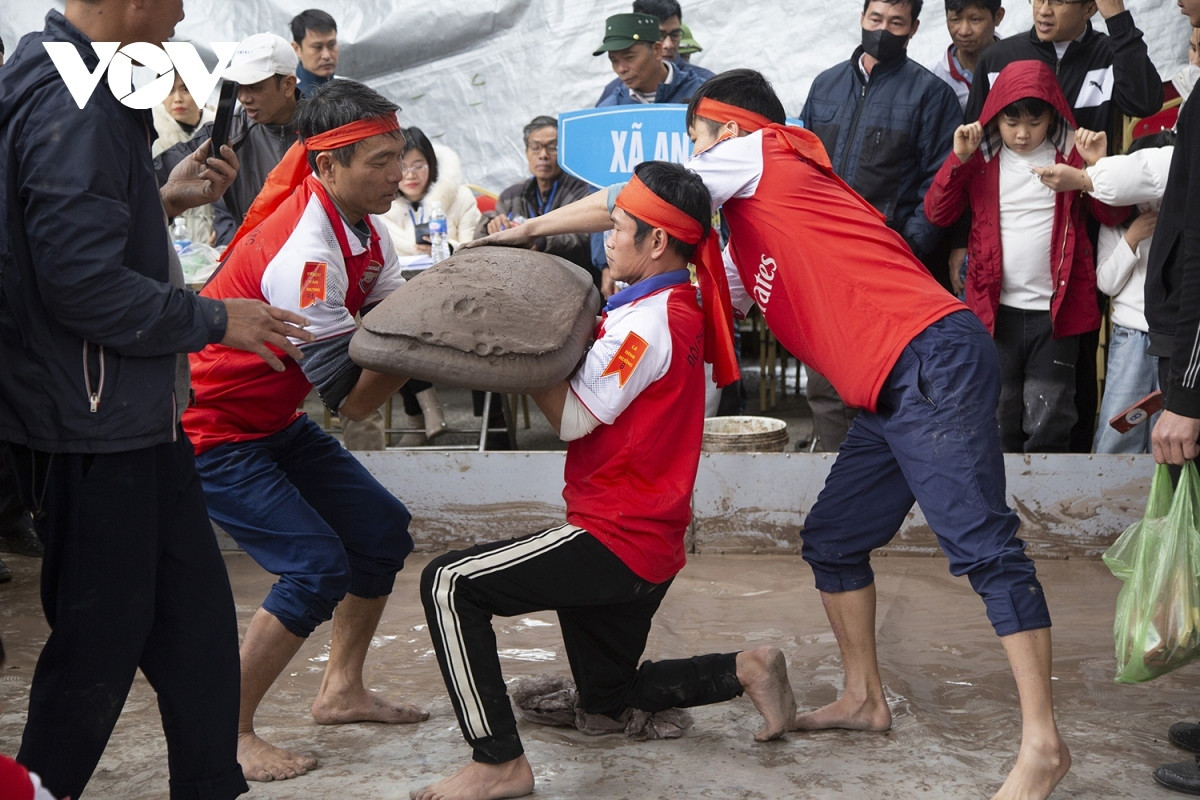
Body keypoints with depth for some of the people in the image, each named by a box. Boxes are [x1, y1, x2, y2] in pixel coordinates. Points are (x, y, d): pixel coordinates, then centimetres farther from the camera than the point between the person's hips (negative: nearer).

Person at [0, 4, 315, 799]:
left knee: (195, 607, 15)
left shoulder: (93, 92, 12)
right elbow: (84, 283, -26)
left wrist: (167, 201, 11)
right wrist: (214, 319, -15)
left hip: (136, 413, 10)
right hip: (92, 427, -10)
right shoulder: (72, 107, -20)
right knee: (102, 637, 3)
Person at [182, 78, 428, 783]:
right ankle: (228, 736, -1)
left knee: (382, 528, 8)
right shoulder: (303, 254, -30)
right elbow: (354, 400, -27)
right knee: (319, 567, -15)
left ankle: (342, 690, 24)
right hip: (214, 432, -9)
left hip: (277, 422, 9)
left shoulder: (363, 227, -1)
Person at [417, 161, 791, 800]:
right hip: (650, 542, 10)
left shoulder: (648, 321, -19)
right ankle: (745, 670, 15)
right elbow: (595, 386, 10)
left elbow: (572, 418, -18)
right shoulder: (681, 308, 12)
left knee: (448, 583, -15)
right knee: (607, 697, 25)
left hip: (616, 539, -10)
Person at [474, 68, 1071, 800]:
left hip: (933, 360, -10)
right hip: (895, 390, 10)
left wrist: (530, 228, 18)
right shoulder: (751, 240, 30)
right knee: (833, 540, 15)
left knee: (981, 544, -13)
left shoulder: (757, 155, 5)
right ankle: (865, 700, 26)